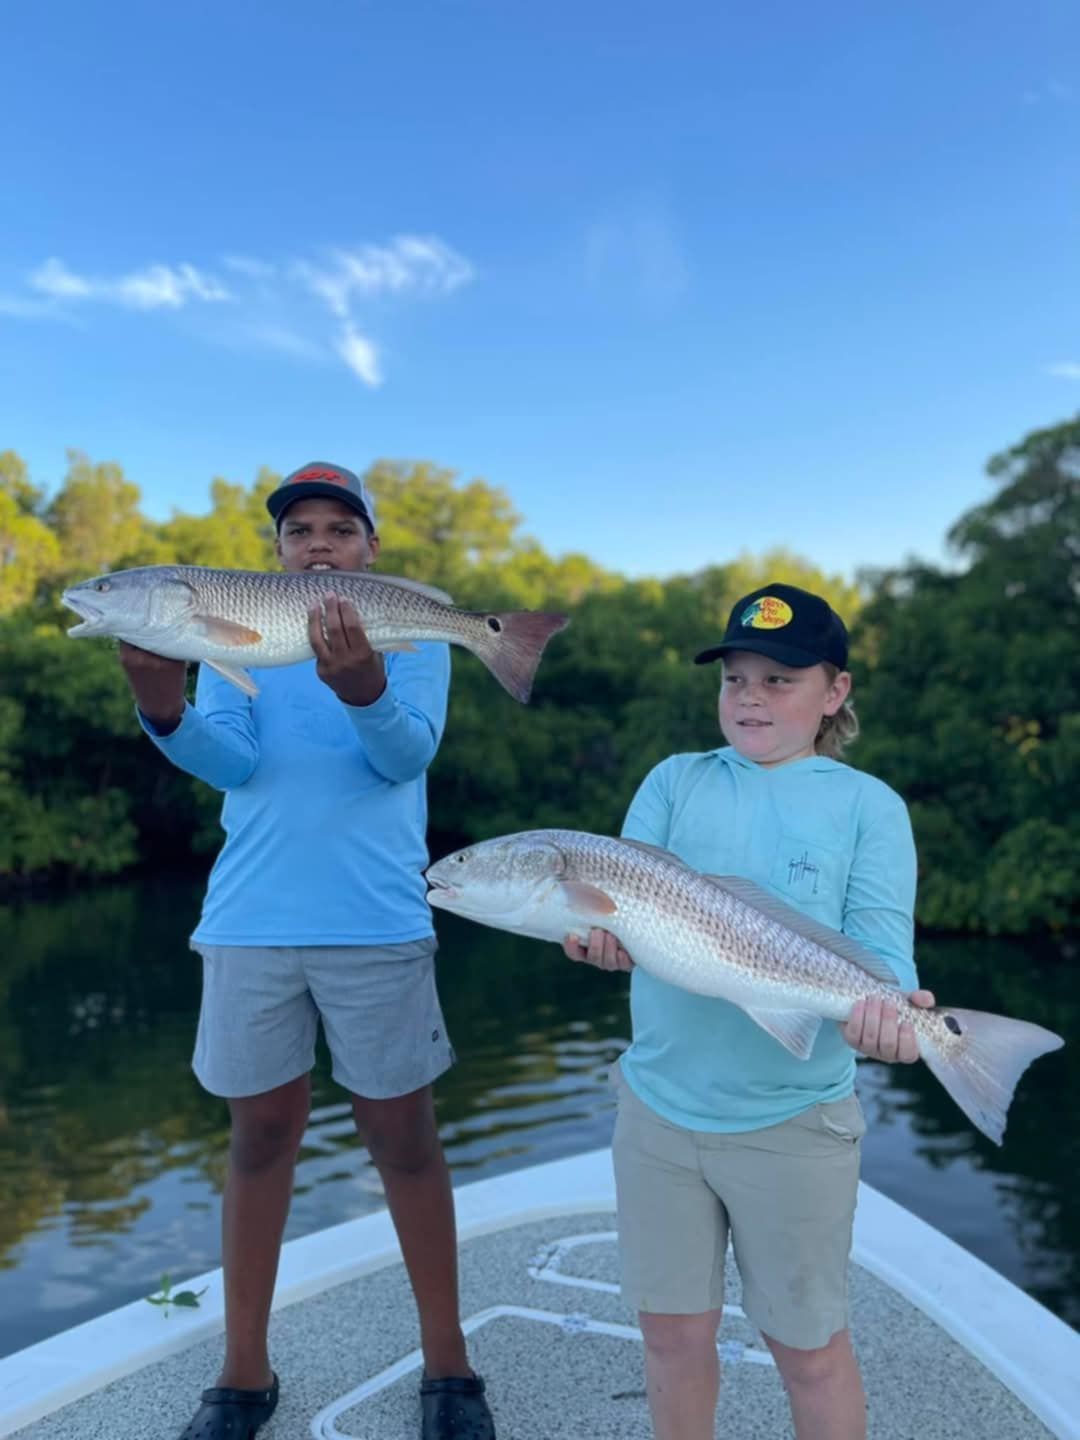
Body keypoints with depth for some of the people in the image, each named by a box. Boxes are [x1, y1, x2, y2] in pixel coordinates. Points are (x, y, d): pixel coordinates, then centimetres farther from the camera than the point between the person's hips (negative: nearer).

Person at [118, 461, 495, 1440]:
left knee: (403, 1138, 7)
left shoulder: (413, 636, 4)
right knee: (261, 1136, 11)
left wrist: (362, 687, -33)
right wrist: (164, 708, -26)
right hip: (249, 920, 2)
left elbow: (409, 755, -13)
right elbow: (231, 761, -6)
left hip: (377, 920, -2)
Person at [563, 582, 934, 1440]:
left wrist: (884, 1010, -32)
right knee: (674, 1333, 17)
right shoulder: (675, 781, 2)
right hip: (659, 1105, 3)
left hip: (793, 1121, -2)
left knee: (808, 1347, 15)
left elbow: (878, 956, -10)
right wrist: (607, 936, -29)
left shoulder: (869, 805, -4)